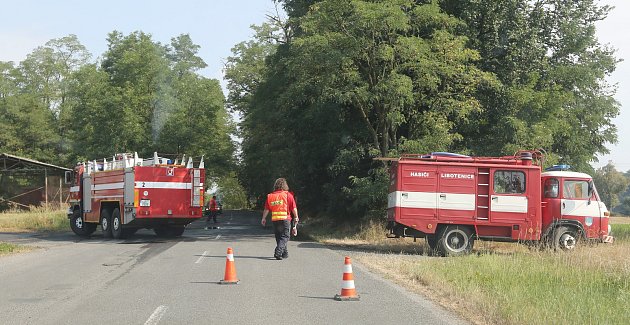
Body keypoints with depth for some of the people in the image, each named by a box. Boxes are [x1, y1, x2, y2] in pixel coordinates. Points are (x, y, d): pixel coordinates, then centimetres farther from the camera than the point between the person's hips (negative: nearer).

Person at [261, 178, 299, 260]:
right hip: (285, 219, -3)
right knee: (285, 237, 0)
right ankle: (278, 252, -18)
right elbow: (294, 208, -1)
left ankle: (284, 253, 24)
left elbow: (266, 209, 8)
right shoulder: (288, 195, -2)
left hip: (275, 220, 3)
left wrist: (263, 218, 20)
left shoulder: (270, 196, 6)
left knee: (279, 237, 17)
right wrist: (296, 218, 11)